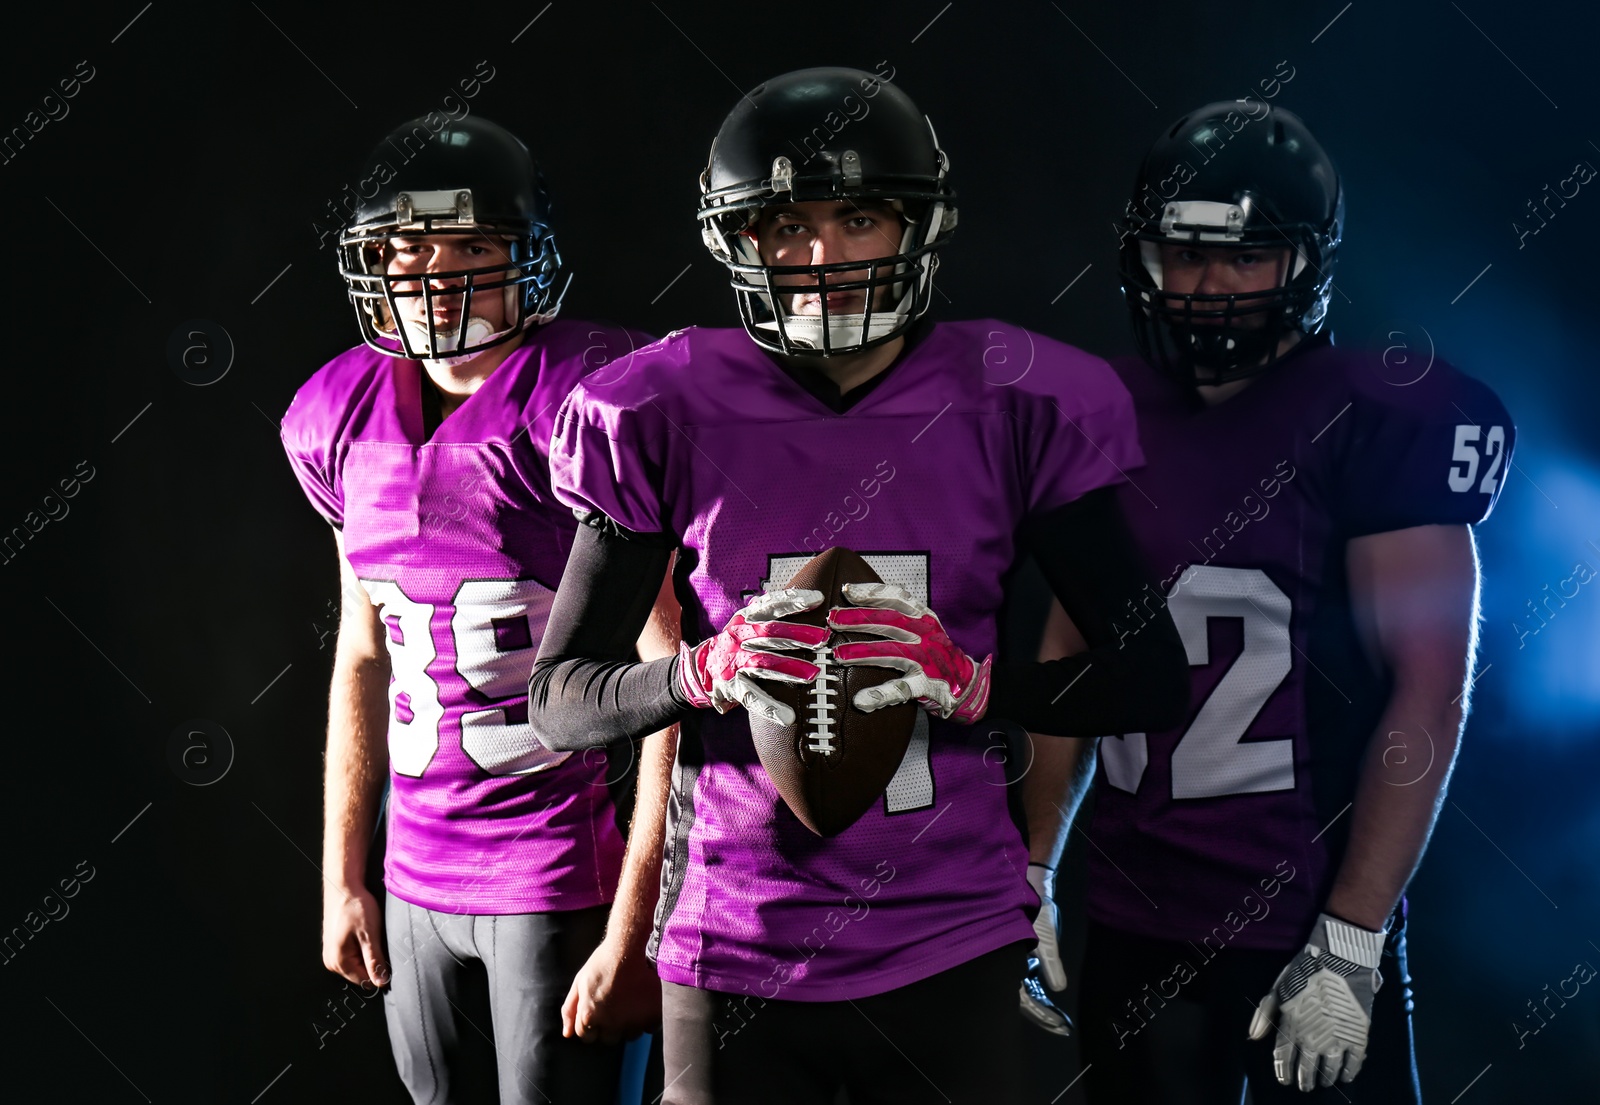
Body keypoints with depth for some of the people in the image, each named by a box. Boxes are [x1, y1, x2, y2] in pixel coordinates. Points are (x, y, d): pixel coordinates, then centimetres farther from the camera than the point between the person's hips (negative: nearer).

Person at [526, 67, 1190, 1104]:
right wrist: (709, 670, -21)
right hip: (736, 952, 0)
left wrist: (971, 683, -19)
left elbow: (1153, 678, -3)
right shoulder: (669, 415, -6)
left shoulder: (1016, 405, -5)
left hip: (953, 949, 1)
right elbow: (558, 701, -2)